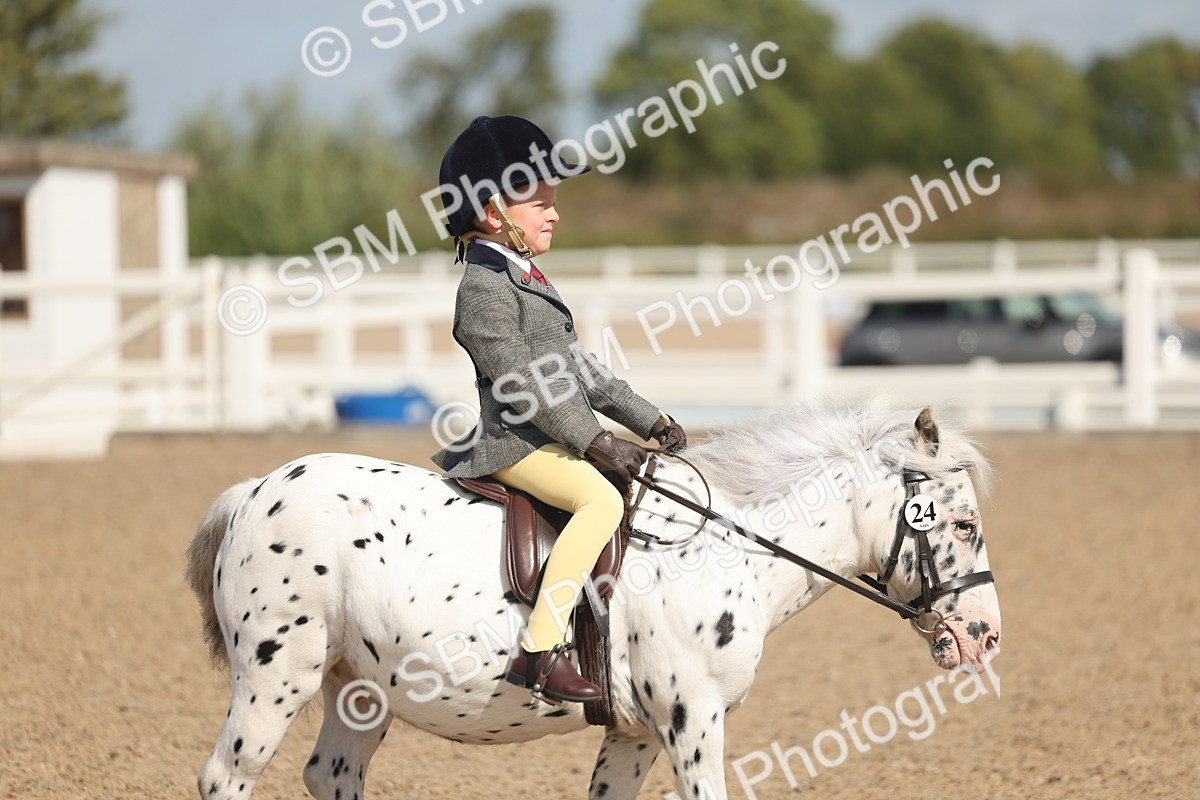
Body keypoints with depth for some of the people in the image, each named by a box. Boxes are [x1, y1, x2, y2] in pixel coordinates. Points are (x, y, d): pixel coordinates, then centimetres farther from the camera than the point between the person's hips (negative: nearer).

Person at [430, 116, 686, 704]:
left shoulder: (526, 281, 20)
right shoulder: (484, 289, -13)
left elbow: (578, 367, 22)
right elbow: (522, 383, -20)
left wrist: (648, 421, 15)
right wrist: (599, 443, -22)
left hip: (557, 436, 11)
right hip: (517, 442, -11)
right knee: (603, 499, -31)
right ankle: (539, 651, -37)